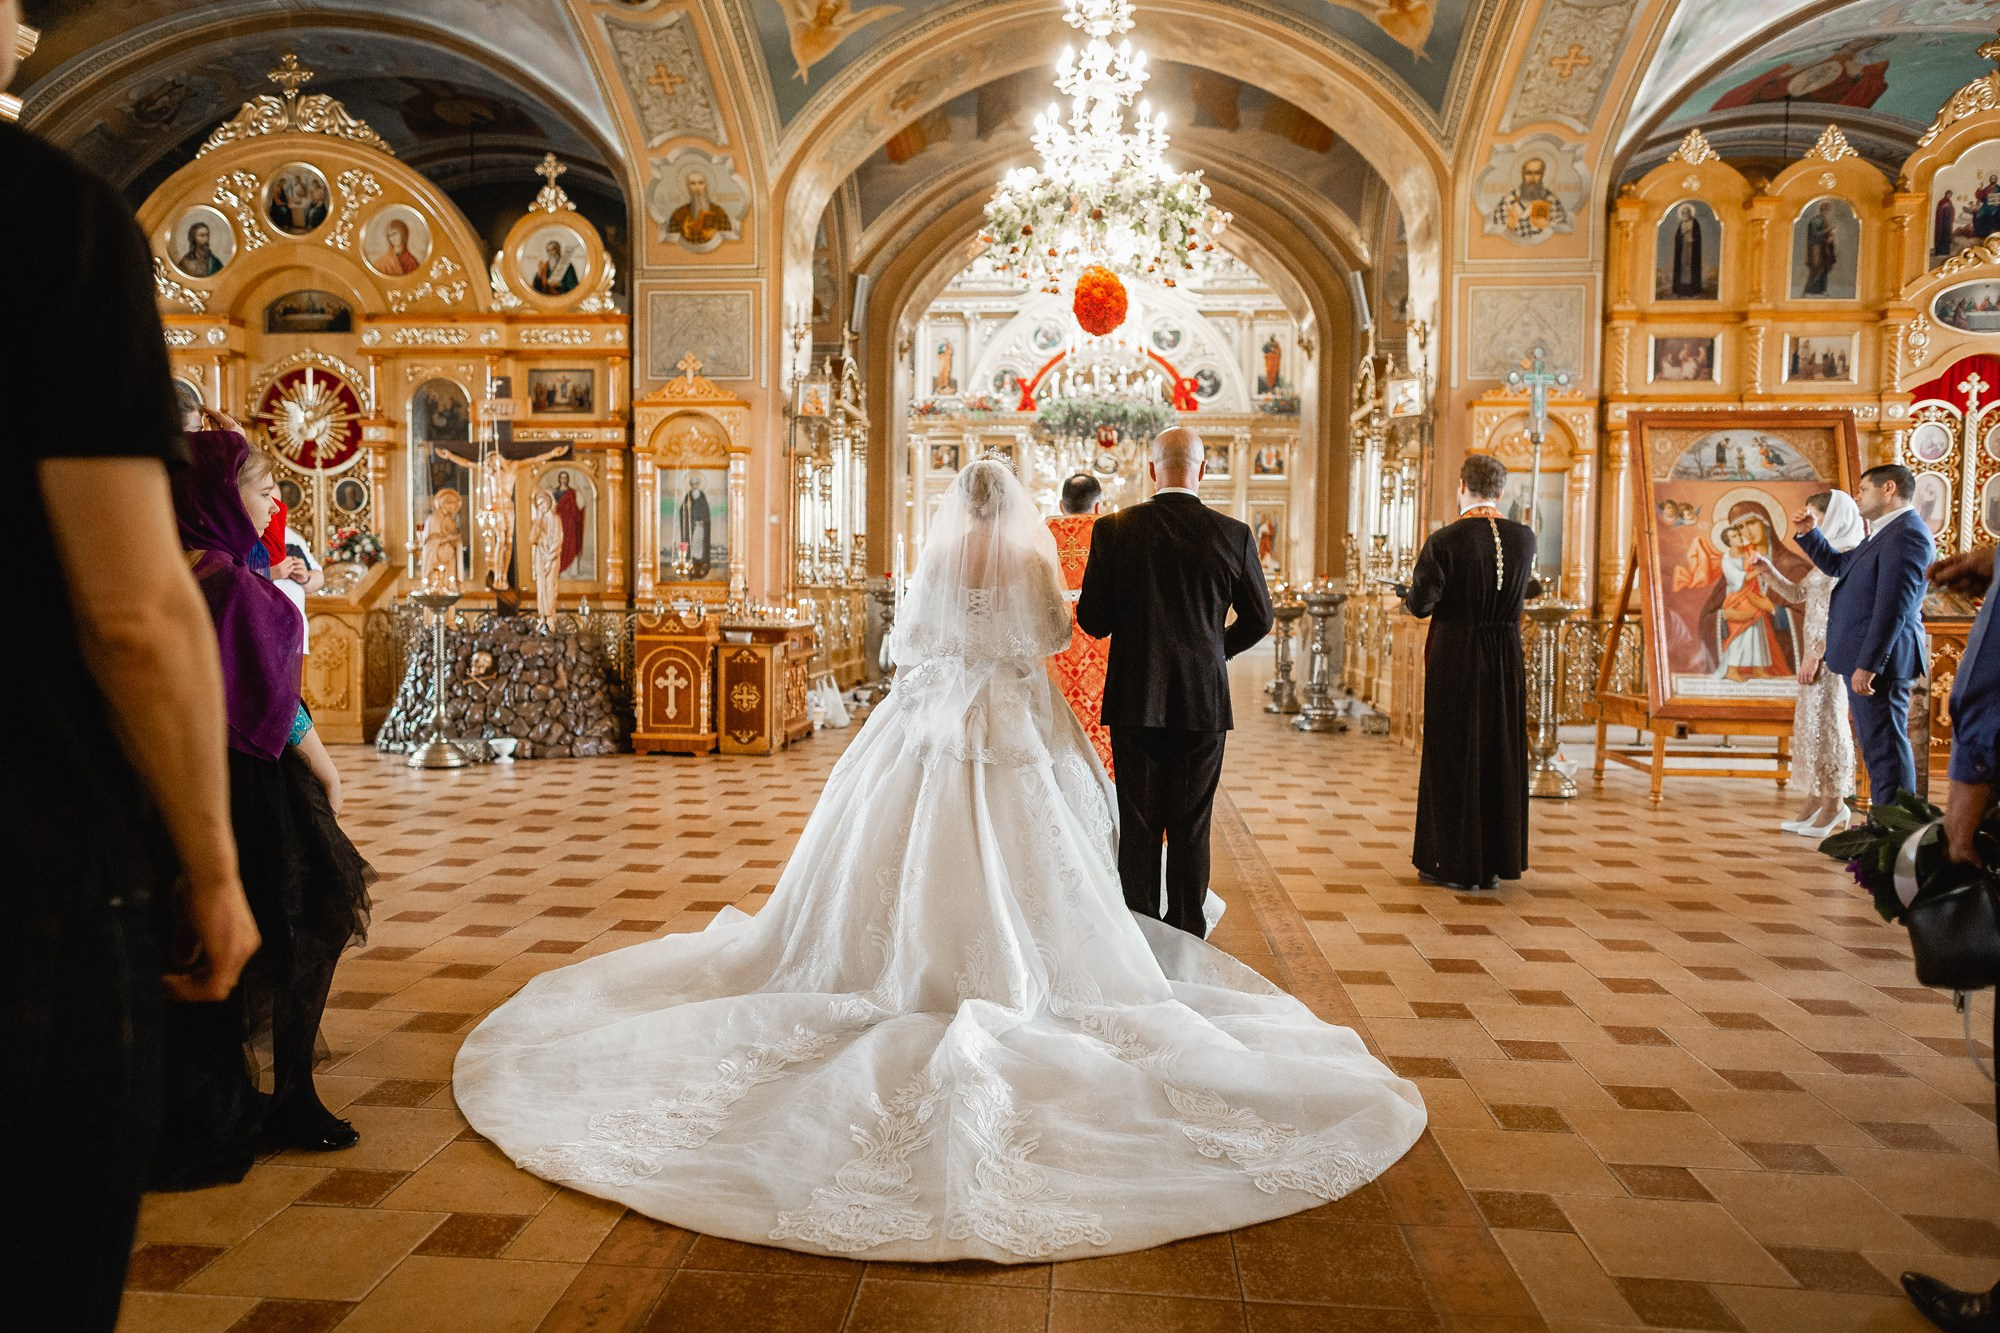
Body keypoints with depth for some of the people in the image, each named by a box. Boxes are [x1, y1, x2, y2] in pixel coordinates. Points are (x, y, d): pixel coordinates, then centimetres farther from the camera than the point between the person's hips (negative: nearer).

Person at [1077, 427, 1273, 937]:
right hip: (1204, 700, 1)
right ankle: (1187, 937, 17)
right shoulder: (1233, 535, -4)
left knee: (1138, 825, 8)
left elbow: (1092, 620, -3)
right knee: (1191, 827, 10)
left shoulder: (1114, 530, -6)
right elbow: (1259, 619, 5)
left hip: (1135, 700, 0)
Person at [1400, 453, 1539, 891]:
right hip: (1507, 659, 4)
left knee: (1453, 755, 5)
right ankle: (1496, 861, 20)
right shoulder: (1525, 537, 2)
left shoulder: (1445, 540, -14)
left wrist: (1411, 592, 6)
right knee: (1500, 755, 12)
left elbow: (1420, 603, -16)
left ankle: (1455, 862, 10)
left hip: (1455, 660, -4)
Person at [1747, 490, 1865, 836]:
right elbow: (1797, 593, 26)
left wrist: (1815, 654, -20)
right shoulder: (1830, 556, 17)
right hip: (1817, 651, 9)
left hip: (1832, 652, -9)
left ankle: (1835, 802, 3)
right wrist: (1767, 568, 12)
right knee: (1812, 723, 9)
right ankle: (1815, 801, 13)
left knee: (1827, 722, -4)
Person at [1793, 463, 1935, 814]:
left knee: (1885, 746, -8)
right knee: (1881, 745, 15)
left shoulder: (1906, 533, -16)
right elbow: (1837, 565, 31)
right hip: (1866, 657, 11)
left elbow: (1893, 606, -23)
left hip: (1878, 659, -11)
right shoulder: (1884, 534, 18)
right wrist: (1808, 533, 17)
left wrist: (1869, 664, -25)